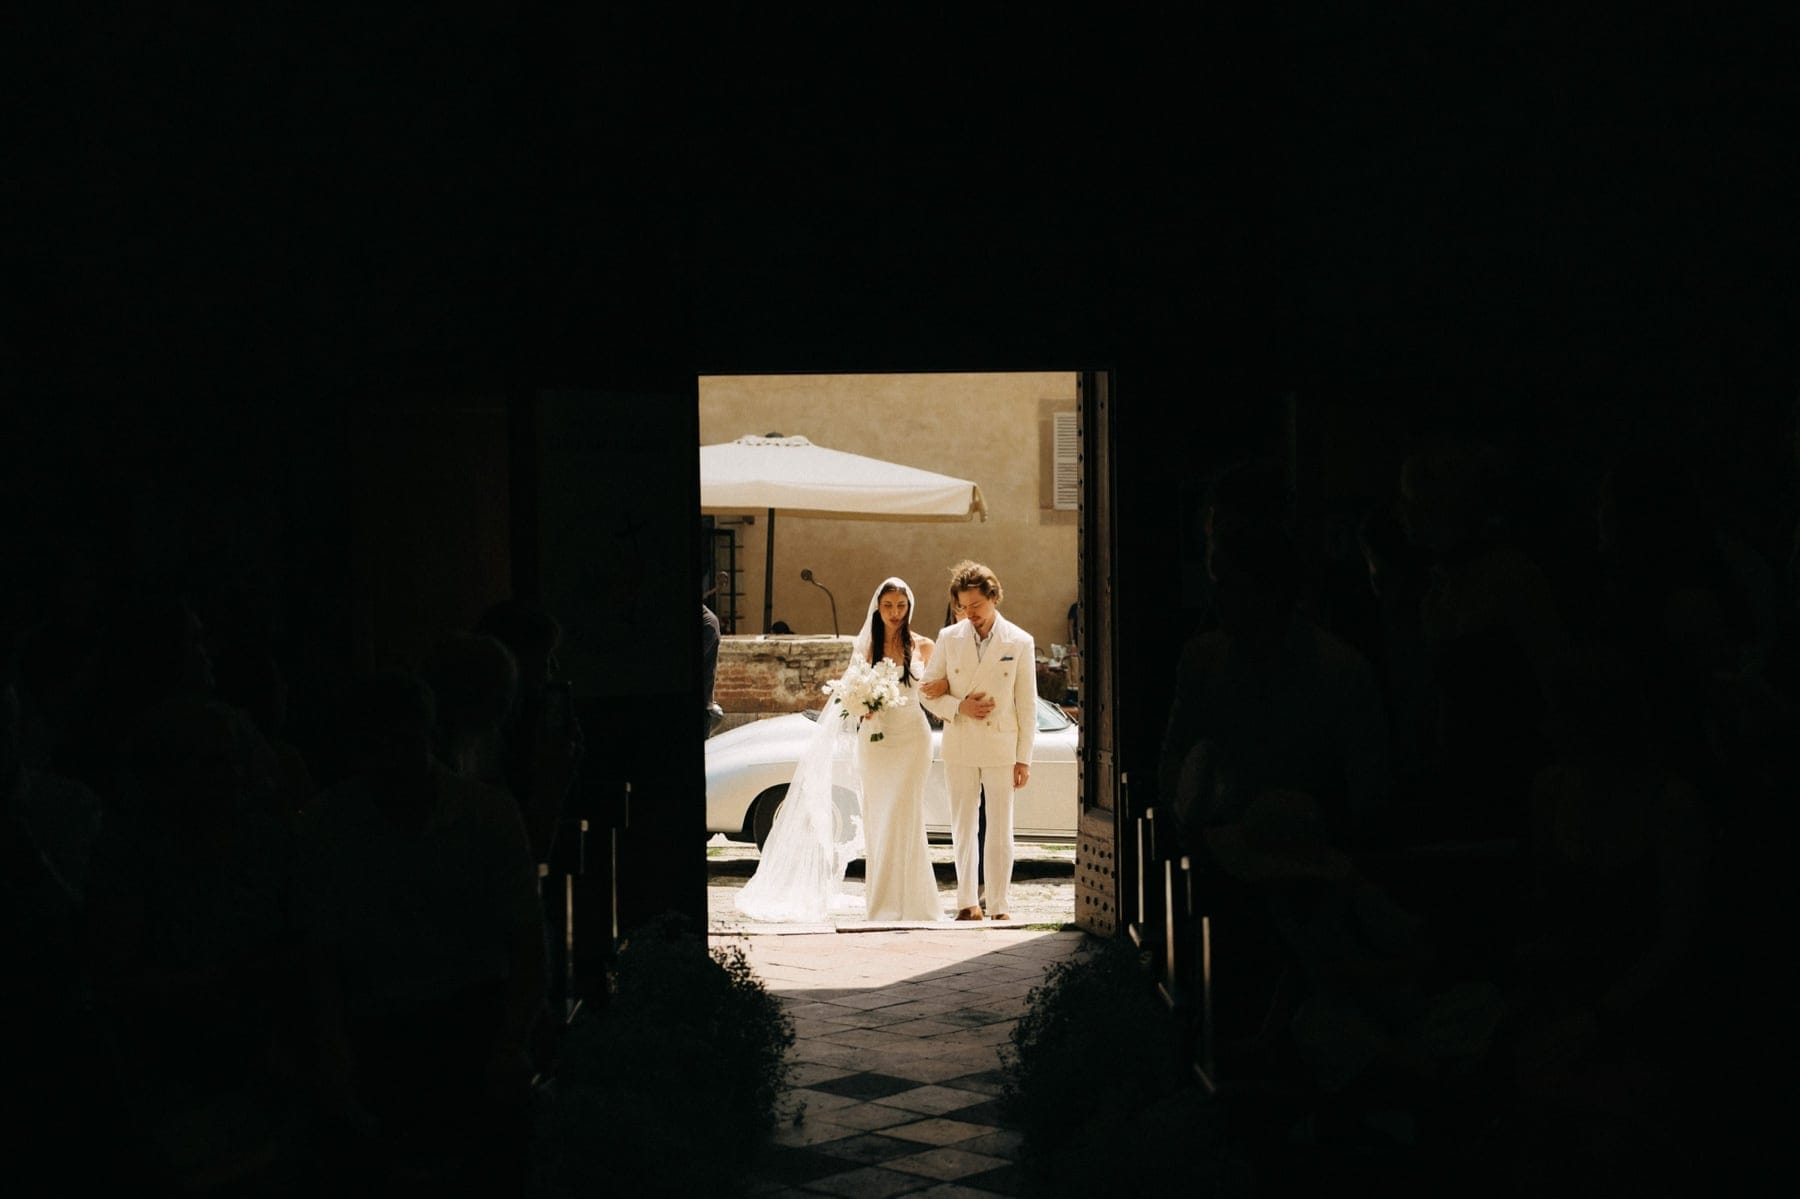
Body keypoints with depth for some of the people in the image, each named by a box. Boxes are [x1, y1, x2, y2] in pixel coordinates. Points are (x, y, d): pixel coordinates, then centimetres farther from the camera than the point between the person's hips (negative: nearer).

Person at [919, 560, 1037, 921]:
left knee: (999, 830, 1)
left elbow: (1027, 705, 0)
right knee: (963, 828, 6)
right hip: (959, 747, 2)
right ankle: (967, 903, 12)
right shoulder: (949, 638, 3)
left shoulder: (1020, 643, -1)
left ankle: (998, 906, 6)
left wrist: (1024, 758, -3)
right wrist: (959, 706, -12)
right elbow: (927, 691, 6)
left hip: (1002, 748, -2)